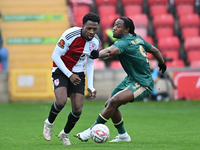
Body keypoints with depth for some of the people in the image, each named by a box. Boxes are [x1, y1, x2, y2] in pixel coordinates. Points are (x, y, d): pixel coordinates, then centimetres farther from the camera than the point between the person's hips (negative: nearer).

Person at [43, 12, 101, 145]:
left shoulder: (95, 41, -5)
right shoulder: (70, 35, -23)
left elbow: (90, 63, 9)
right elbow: (55, 56, -16)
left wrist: (90, 86, 4)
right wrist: (69, 75, -19)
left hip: (78, 73, 5)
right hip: (61, 71, -5)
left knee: (78, 109, -6)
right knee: (61, 101, -28)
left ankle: (65, 134, 22)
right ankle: (49, 123, 4)